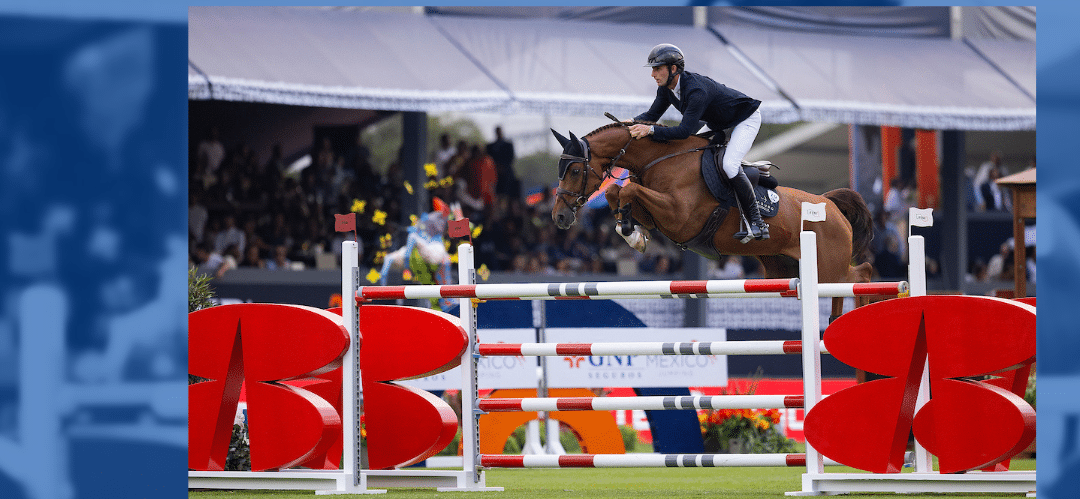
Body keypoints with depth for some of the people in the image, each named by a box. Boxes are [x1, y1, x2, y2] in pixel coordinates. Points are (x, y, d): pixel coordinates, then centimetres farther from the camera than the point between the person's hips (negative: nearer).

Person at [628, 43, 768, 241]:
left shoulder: (696, 90, -38)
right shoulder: (666, 89, -10)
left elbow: (685, 130, -42)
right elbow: (652, 115, -1)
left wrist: (651, 130, -46)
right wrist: (632, 122, -22)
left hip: (746, 120, -10)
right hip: (718, 124, 10)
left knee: (729, 165, -27)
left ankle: (758, 223, -22)